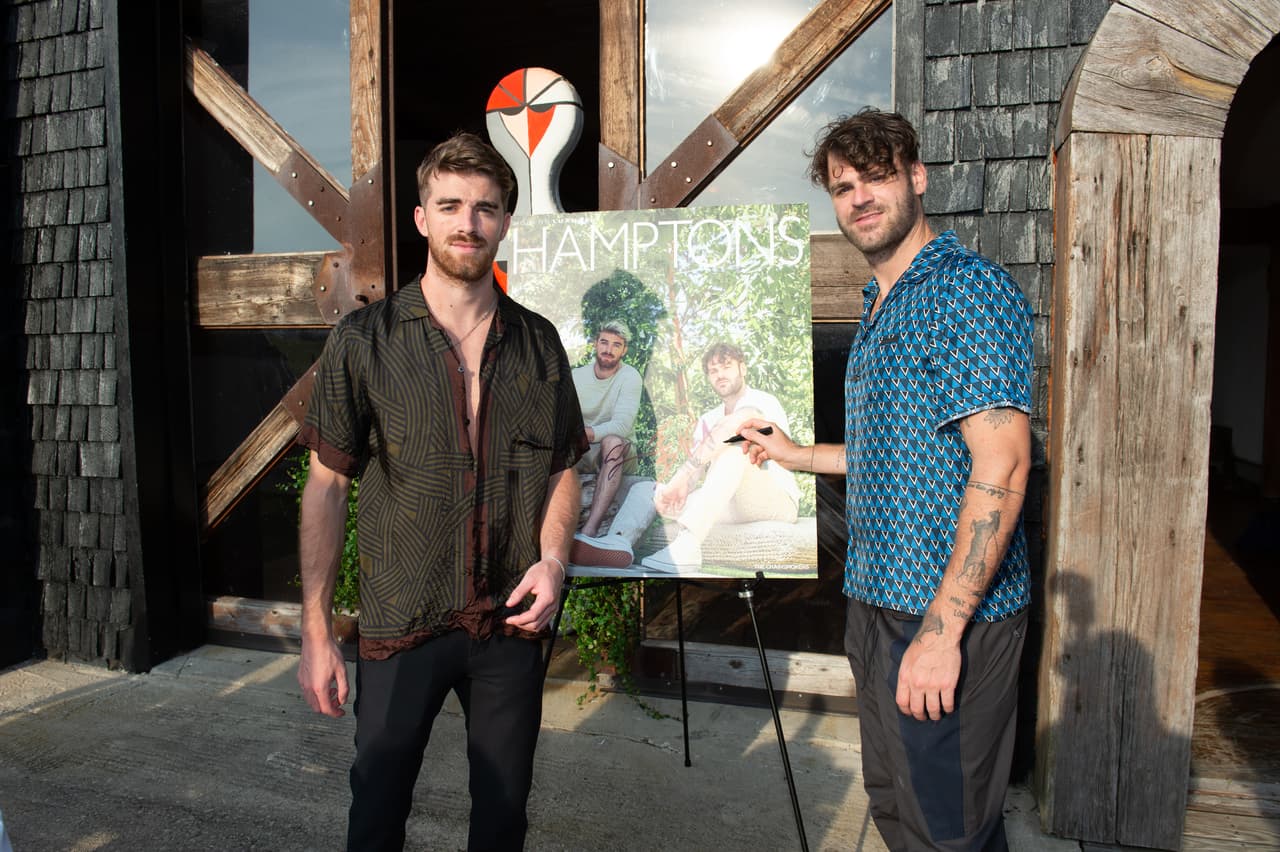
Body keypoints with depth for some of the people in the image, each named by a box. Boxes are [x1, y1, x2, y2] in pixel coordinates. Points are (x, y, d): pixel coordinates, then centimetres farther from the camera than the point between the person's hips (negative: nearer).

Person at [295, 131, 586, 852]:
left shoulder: (539, 342, 2)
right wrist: (317, 633, -6)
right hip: (401, 627, -2)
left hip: (512, 625, 2)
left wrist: (553, 556, -8)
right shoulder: (365, 340, -5)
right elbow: (326, 487, -3)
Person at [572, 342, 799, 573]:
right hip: (730, 504, 7)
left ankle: (685, 549, -47)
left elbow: (733, 425, -30)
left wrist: (680, 478, -35)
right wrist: (672, 490, -23)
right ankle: (617, 542, -33)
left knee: (733, 446, -34)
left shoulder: (764, 402, -5)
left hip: (778, 499, -7)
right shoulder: (706, 421, 18)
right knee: (644, 489, 0)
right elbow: (694, 471, 1)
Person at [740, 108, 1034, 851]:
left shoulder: (968, 288, -14)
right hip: (879, 603, 9)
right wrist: (799, 455, 30)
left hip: (949, 613, -9)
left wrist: (942, 628, -25)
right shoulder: (882, 309, 17)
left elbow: (1001, 465, -22)